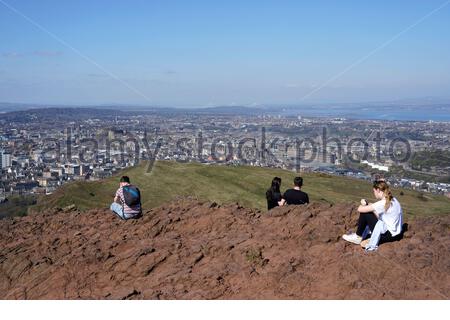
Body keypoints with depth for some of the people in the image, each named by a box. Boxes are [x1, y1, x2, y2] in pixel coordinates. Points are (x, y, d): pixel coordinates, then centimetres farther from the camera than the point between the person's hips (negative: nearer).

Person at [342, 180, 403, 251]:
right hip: (395, 233, 9)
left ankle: (358, 237, 12)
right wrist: (367, 205, -3)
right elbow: (379, 216, 9)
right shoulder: (392, 200, 5)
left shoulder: (383, 203, -23)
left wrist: (363, 204, 4)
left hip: (390, 235, -9)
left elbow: (360, 209, -19)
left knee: (364, 213, -6)